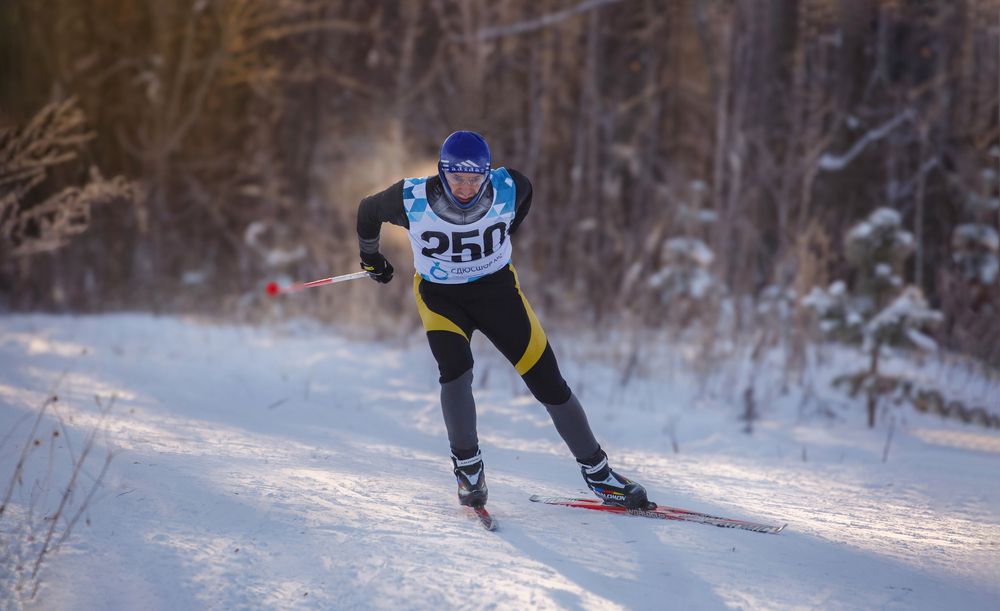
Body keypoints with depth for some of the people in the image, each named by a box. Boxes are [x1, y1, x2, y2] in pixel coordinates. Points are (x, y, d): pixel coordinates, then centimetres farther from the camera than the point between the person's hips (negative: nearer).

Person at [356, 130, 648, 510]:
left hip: (497, 290, 1)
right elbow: (368, 210, -3)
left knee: (548, 381, -3)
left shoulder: (507, 189, -21)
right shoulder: (412, 200, -24)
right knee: (456, 370, -28)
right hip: (440, 297, -1)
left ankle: (596, 472, 12)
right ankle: (468, 469, -6)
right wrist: (370, 257, 16)